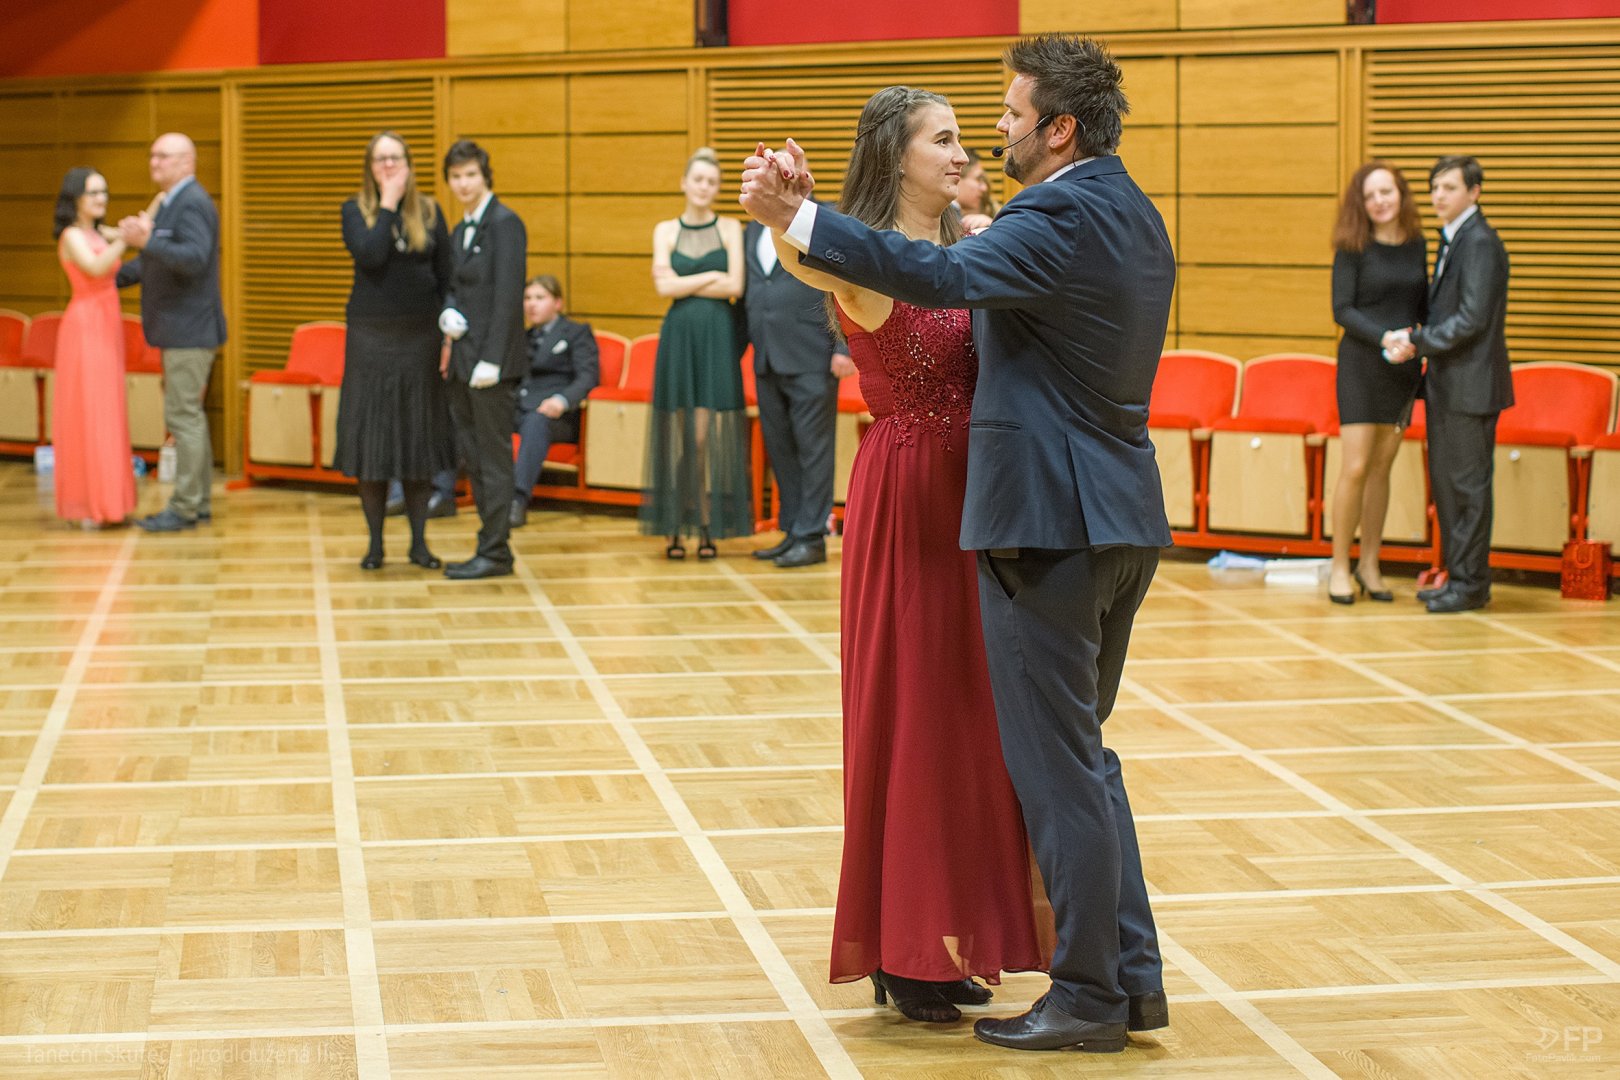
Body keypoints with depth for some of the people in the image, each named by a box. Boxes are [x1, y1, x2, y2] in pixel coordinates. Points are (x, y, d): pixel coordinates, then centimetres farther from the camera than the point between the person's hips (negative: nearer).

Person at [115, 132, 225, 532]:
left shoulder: (193, 203, -15)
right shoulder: (170, 203, 17)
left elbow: (195, 258, -29)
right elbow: (155, 263, 25)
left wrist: (146, 242, -37)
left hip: (189, 330, -11)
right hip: (179, 330, 11)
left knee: (183, 415, -8)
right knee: (189, 414, 13)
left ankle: (185, 507, -6)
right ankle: (200, 500, 19)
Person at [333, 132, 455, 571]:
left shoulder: (429, 212, 7)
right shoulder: (355, 210, 1)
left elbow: (446, 276, 7)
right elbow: (370, 255, -17)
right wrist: (388, 204, -12)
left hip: (420, 337, 1)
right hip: (371, 336, -1)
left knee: (418, 438, 5)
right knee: (370, 437, 0)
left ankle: (419, 541, 13)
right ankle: (375, 542, 10)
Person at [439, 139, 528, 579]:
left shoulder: (504, 223, -10)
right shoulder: (460, 232, 18)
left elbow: (508, 295, -16)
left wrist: (491, 360, -20)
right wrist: (448, 313, -3)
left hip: (491, 361, -9)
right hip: (463, 361, 9)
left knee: (493, 457, -4)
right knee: (472, 457, 11)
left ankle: (494, 553, 0)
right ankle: (491, 547, 17)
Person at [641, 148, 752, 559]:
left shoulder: (730, 228, 6)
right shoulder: (665, 230, 9)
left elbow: (735, 288, -6)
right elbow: (664, 286, -3)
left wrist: (684, 284, -4)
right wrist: (712, 277, -5)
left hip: (717, 338, -1)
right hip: (678, 336, 1)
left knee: (711, 434, -6)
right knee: (678, 432, 0)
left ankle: (709, 528, 1)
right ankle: (675, 529, 3)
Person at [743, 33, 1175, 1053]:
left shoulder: (1059, 217, -16)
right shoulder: (1134, 215, 14)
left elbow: (945, 277, -30)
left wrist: (798, 217, -33)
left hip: (1051, 524, -10)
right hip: (1123, 519, 10)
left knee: (1058, 766, -1)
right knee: (1084, 753, 18)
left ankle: (1089, 997, 6)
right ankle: (1135, 974, 21)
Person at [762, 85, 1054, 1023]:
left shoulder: (970, 248, 9)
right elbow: (808, 260, -34)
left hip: (972, 498, 7)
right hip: (907, 497, -7)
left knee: (966, 713, 12)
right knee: (909, 712, 0)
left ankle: (950, 941, 23)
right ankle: (905, 954, 11)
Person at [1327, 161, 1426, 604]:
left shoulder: (1417, 246, 7)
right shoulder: (1353, 248, -6)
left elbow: (1424, 305, 15)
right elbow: (1342, 309, -10)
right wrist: (1384, 337, -21)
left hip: (1402, 369, 4)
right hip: (1361, 364, -4)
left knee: (1381, 468, 8)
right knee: (1355, 467, -7)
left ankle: (1369, 564, 16)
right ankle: (1340, 567, 3)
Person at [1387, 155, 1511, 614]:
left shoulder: (1480, 243, -15)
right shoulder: (1451, 241, 16)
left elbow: (1472, 319, -21)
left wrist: (1418, 344, -16)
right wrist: (1414, 340, 4)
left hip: (1470, 385, -10)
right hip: (1447, 385, 10)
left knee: (1468, 485, -4)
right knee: (1445, 483, 14)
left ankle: (1471, 584, 3)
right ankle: (1456, 576, 21)